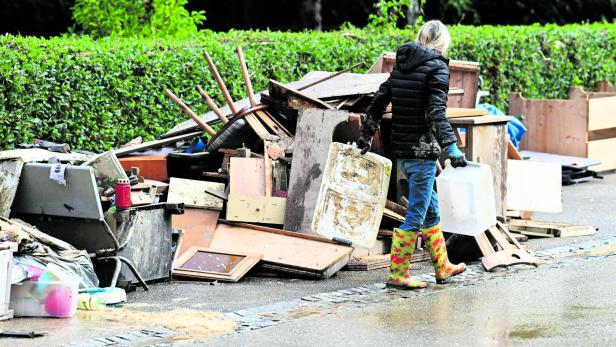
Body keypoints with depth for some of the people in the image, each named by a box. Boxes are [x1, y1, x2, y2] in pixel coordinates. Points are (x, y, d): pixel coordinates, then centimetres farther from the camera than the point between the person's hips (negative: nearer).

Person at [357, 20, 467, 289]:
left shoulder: (401, 65, 11)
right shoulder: (437, 67, -11)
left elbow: (378, 102, 14)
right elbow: (436, 112, -21)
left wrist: (366, 136, 24)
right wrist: (450, 147, -24)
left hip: (402, 150, 8)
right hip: (423, 151, -8)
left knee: (431, 211, 19)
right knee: (416, 214, -2)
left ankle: (442, 267, 28)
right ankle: (397, 274, 0)